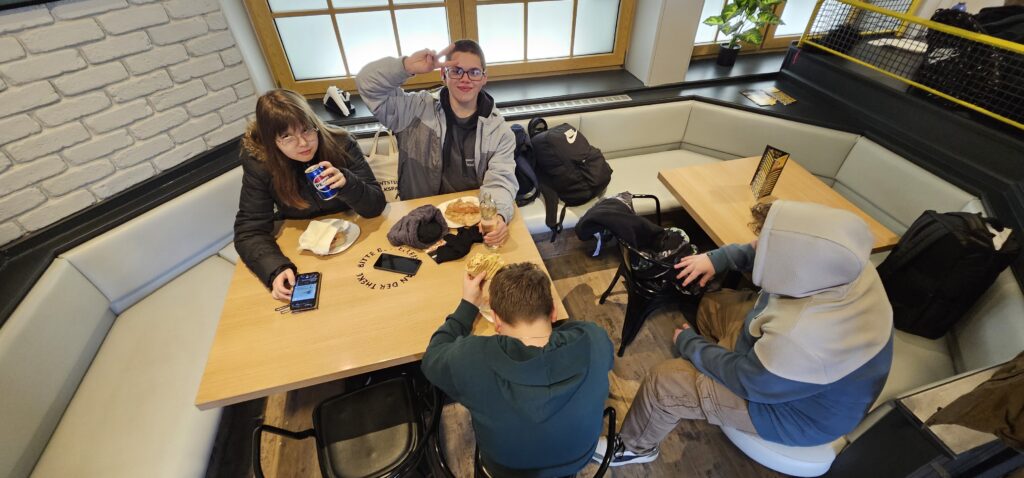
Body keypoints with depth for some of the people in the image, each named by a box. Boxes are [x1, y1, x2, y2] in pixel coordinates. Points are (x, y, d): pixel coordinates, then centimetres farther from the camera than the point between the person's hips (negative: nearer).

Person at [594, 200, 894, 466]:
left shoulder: (800, 342, -43)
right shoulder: (840, 267, -21)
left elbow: (745, 380, -24)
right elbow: (771, 254, 1)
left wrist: (688, 344, -9)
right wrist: (719, 258, -9)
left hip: (794, 407, -7)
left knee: (665, 382, -8)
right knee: (713, 305, 16)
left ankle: (636, 447, 22)